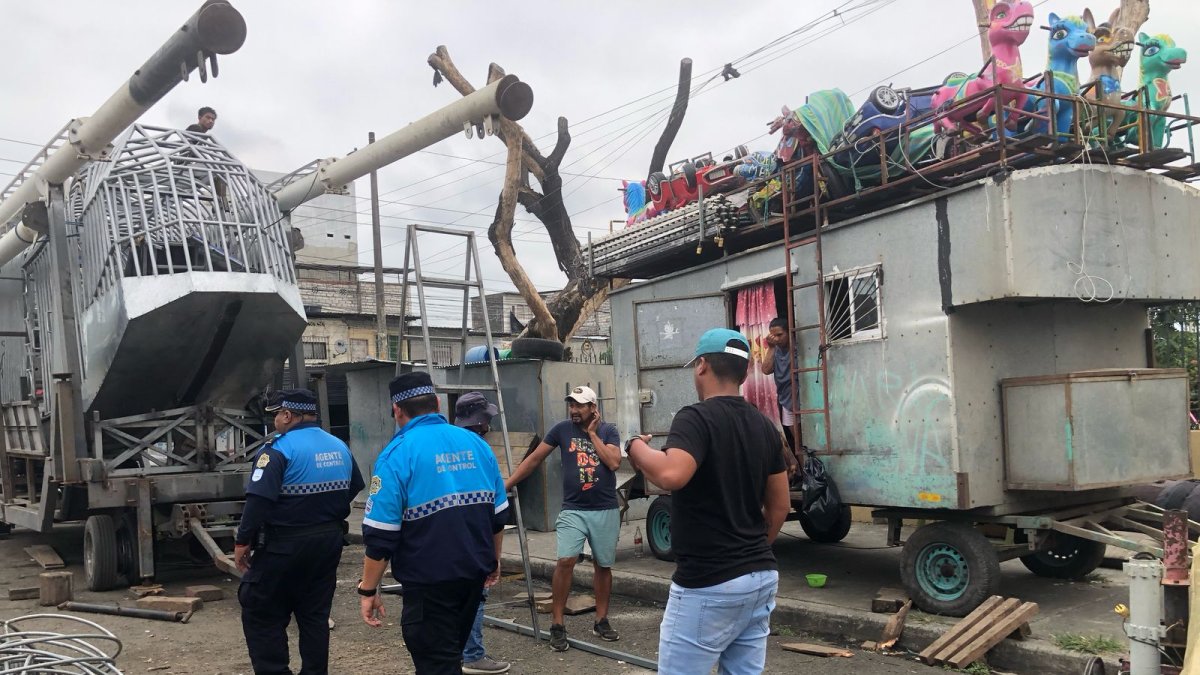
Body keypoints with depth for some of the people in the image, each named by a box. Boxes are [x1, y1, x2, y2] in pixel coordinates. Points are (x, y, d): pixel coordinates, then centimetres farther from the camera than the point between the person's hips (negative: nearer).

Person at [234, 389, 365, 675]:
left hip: (285, 546, -7)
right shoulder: (340, 447, 8)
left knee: (261, 615, 4)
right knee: (315, 615, 14)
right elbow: (354, 489, 19)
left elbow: (258, 501, -21)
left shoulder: (280, 450, -15)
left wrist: (242, 542, -14)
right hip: (329, 542, 7)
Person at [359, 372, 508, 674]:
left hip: (430, 580, -6)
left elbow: (380, 535, -16)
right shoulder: (476, 443, 3)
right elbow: (498, 514, 11)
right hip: (475, 573, 6)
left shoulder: (398, 453, -13)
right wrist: (493, 560, 24)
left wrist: (368, 589, -7)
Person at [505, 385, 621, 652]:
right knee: (565, 561, -14)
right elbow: (534, 458, 2)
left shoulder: (608, 430, 2)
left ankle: (601, 621, 23)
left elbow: (614, 462, -12)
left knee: (603, 566, 9)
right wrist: (506, 484, -3)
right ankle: (557, 625, -4)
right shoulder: (562, 429, 1)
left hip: (606, 511, 1)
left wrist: (592, 433, -8)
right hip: (573, 510, -1)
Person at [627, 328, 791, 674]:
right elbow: (779, 506, 14)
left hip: (708, 584, -8)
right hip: (762, 576, 8)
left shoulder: (696, 417, -15)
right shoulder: (764, 425, 9)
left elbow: (671, 475, -33)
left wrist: (638, 446, -14)